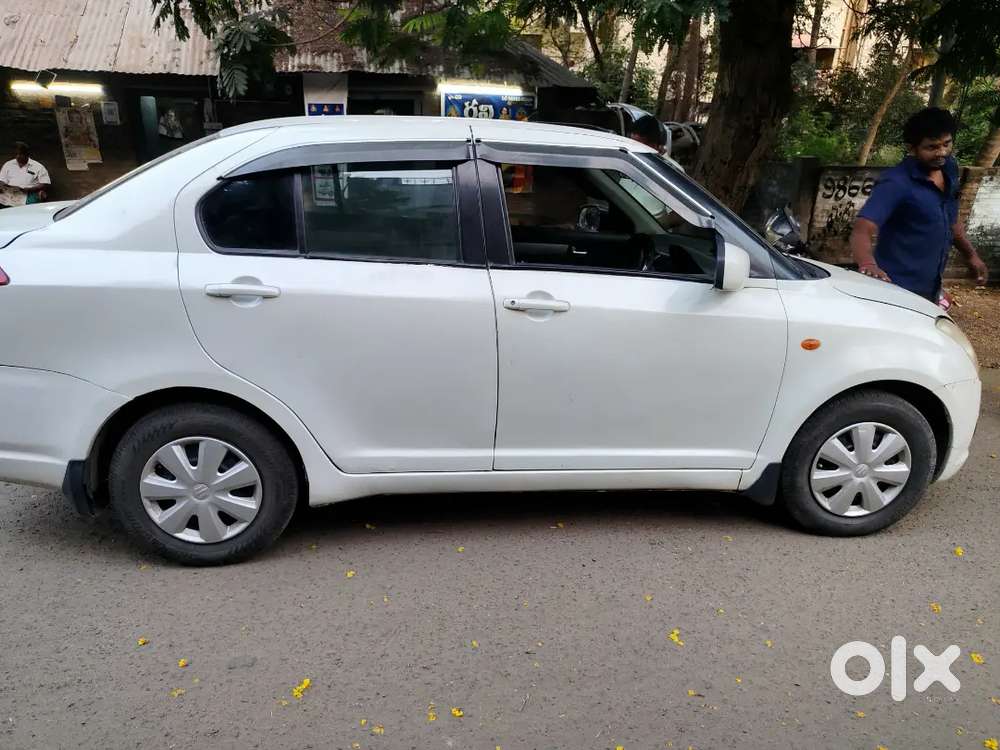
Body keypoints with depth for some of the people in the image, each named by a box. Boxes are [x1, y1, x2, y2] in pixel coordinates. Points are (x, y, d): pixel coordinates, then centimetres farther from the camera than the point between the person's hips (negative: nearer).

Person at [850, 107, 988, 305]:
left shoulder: (950, 168, 3)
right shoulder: (896, 183, -20)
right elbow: (861, 230, -33)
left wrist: (971, 254, 21)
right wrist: (867, 264, -51)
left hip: (931, 289, 8)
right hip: (898, 292, -8)